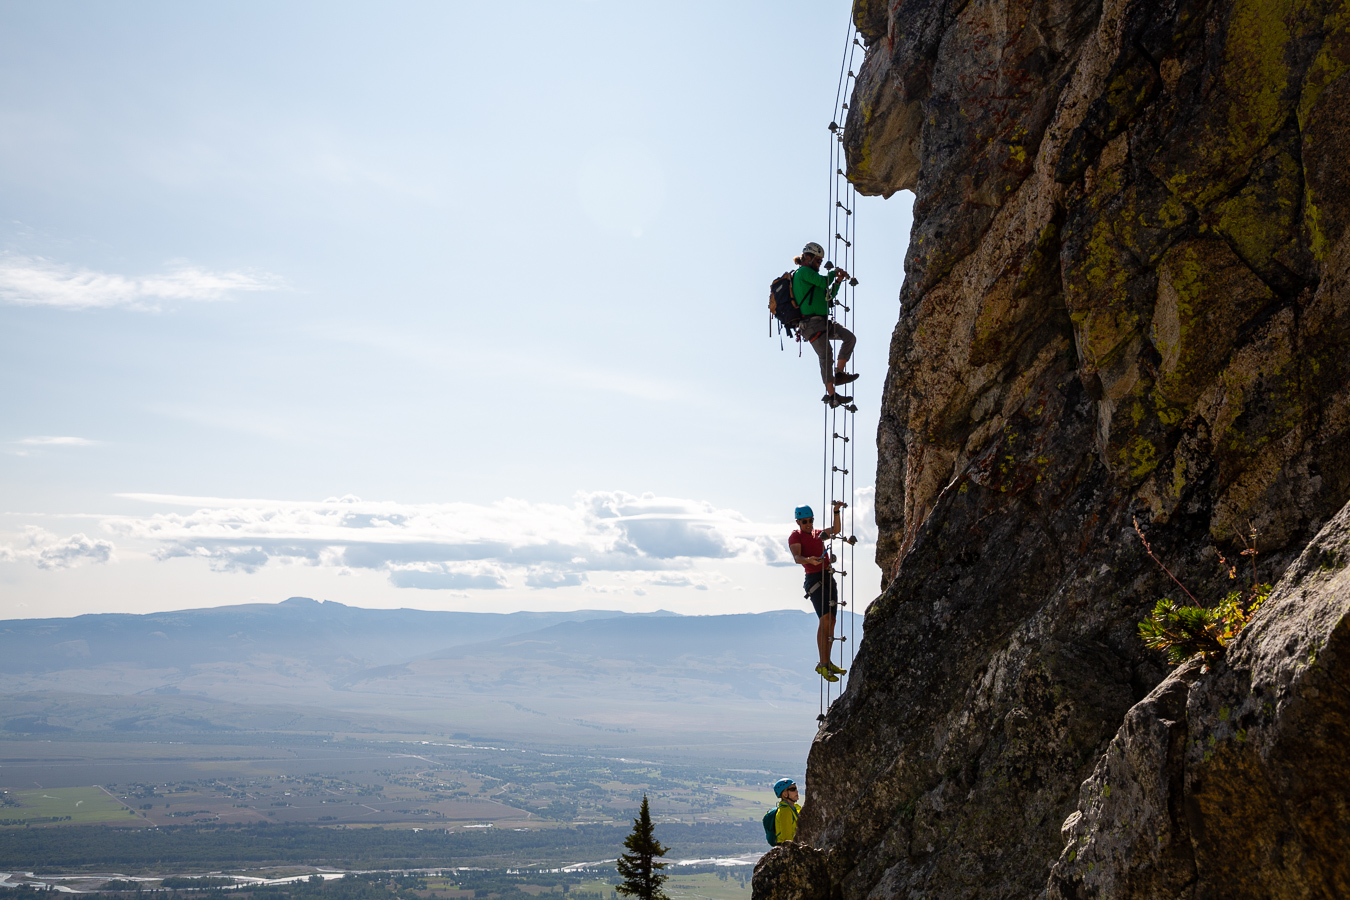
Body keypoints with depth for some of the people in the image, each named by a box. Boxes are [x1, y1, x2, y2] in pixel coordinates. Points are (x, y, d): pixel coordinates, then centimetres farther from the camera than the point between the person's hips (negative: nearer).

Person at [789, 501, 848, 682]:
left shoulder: (818, 534, 21)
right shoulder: (795, 537, -1)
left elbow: (836, 530, 11)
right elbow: (796, 557, -16)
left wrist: (836, 511, -1)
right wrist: (810, 560, -37)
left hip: (829, 578, 8)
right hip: (814, 579, -8)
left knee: (831, 621, 7)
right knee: (825, 619, -19)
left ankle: (828, 663, 14)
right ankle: (823, 664, -19)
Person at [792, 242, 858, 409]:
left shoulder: (808, 275, 27)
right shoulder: (803, 271, -2)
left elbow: (828, 295, 27)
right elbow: (824, 282, -15)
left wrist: (838, 281, 13)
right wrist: (834, 273, 4)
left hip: (822, 323, 10)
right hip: (811, 323, -10)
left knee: (849, 337, -2)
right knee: (826, 356, -14)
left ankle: (839, 374, -4)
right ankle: (831, 395, -12)